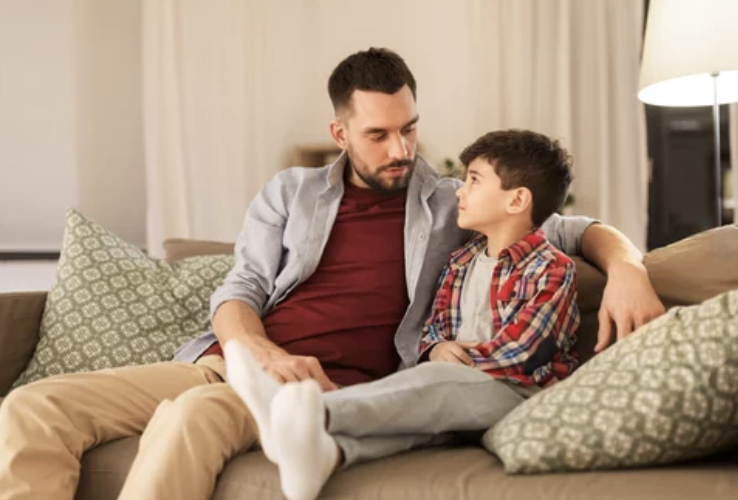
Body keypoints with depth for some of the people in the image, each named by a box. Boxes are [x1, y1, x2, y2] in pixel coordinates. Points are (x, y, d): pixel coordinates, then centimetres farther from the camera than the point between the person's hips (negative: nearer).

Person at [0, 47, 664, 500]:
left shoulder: (451, 206, 14)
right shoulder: (289, 193, 18)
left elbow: (572, 227, 15)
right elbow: (239, 292, 10)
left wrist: (624, 264, -9)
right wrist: (266, 353, -13)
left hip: (337, 387, -3)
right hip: (233, 361, 4)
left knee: (192, 415, -38)